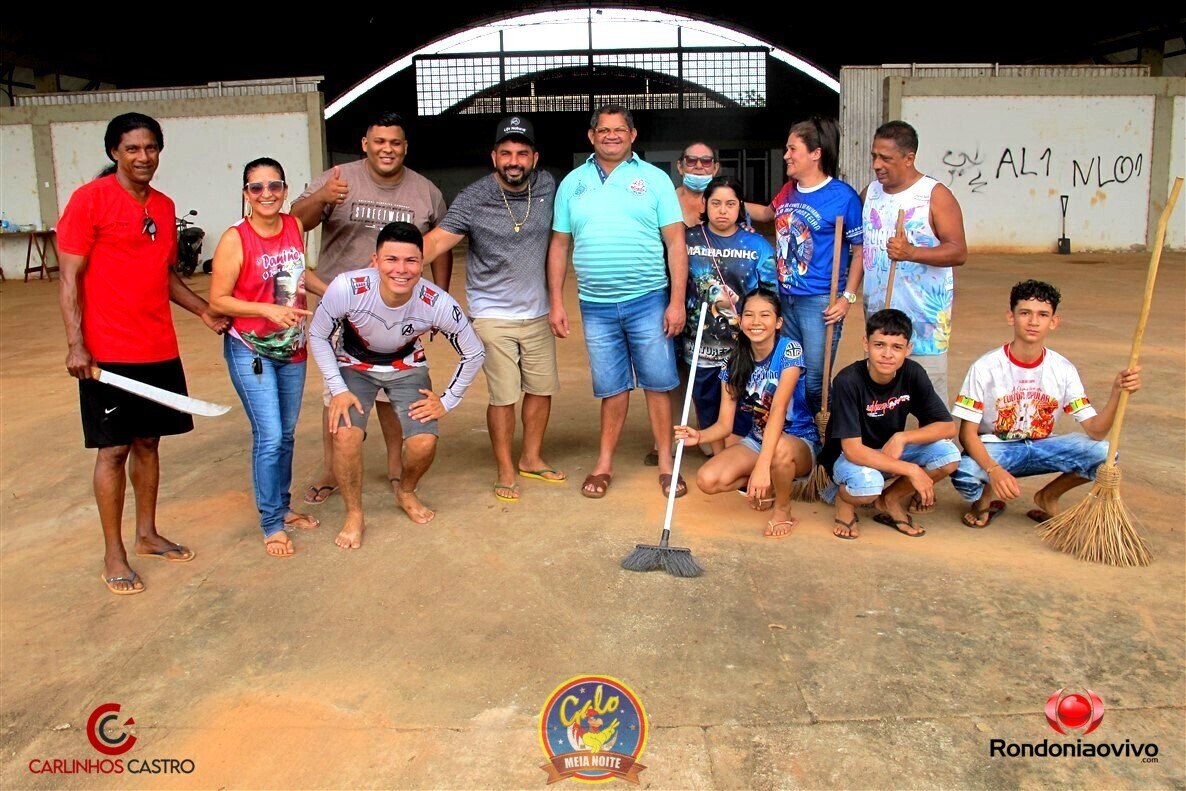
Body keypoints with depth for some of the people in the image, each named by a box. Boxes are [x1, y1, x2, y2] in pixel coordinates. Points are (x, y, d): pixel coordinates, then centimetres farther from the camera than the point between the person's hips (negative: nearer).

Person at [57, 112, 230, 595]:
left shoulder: (164, 207, 11)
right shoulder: (90, 199, -8)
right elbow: (70, 278, -10)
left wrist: (204, 310, 8)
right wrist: (76, 344, -16)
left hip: (159, 351, 6)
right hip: (108, 354, -6)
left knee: (148, 442, 14)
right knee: (113, 449, 1)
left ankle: (147, 534, 29)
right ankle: (113, 555, 13)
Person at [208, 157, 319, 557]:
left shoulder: (295, 226, 0)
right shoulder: (235, 239, -16)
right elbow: (218, 300, -14)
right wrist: (268, 310, -24)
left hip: (292, 347, 6)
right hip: (250, 350, -6)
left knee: (286, 434, 16)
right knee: (269, 437, -7)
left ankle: (283, 507, 32)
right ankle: (271, 525, 8)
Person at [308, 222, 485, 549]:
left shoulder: (438, 304, -31)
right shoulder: (347, 288, -33)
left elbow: (474, 353, -14)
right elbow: (318, 335, -13)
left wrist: (447, 401, -11)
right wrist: (338, 389, -17)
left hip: (407, 367, 1)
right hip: (354, 365, 0)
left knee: (424, 442, -15)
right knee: (345, 435, -22)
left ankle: (406, 492, 20)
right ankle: (354, 515, 3)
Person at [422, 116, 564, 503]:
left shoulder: (547, 186, 0)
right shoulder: (473, 199, -12)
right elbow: (437, 240, -22)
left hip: (537, 312, 5)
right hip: (493, 315, -5)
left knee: (542, 388, 13)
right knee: (503, 396, -2)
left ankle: (531, 459, 33)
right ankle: (505, 471, 16)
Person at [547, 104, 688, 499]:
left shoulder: (654, 178, 1)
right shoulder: (573, 183, 8)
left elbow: (675, 243, -1)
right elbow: (559, 245, 10)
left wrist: (677, 301, -8)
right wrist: (556, 302, 4)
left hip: (649, 300, -2)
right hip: (596, 304, 2)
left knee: (657, 384, 3)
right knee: (612, 387, 10)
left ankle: (666, 464, 14)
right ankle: (604, 464, 22)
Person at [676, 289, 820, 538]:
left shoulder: (789, 350, -18)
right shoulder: (734, 363, -4)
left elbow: (778, 409, -31)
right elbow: (725, 424, -7)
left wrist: (762, 466, -42)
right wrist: (700, 436, -31)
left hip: (799, 442, -5)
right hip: (757, 440, 5)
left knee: (780, 448, -42)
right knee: (707, 480, -19)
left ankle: (783, 510, -10)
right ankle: (771, 485, 8)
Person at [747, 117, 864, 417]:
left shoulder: (843, 196, -10)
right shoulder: (789, 190, 9)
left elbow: (860, 250, -7)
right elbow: (768, 213, 31)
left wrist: (847, 297, -13)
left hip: (820, 302, -7)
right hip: (784, 298, 7)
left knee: (815, 382, -3)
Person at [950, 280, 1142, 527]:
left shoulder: (1062, 369, -7)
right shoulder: (985, 367, -16)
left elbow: (1095, 431, -11)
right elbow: (967, 433, -17)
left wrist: (1117, 392, -29)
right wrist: (994, 470, -34)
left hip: (1042, 448, 4)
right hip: (994, 449, -4)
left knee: (1103, 453, -21)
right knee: (964, 476, -37)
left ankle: (1048, 496, 7)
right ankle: (986, 497, 3)